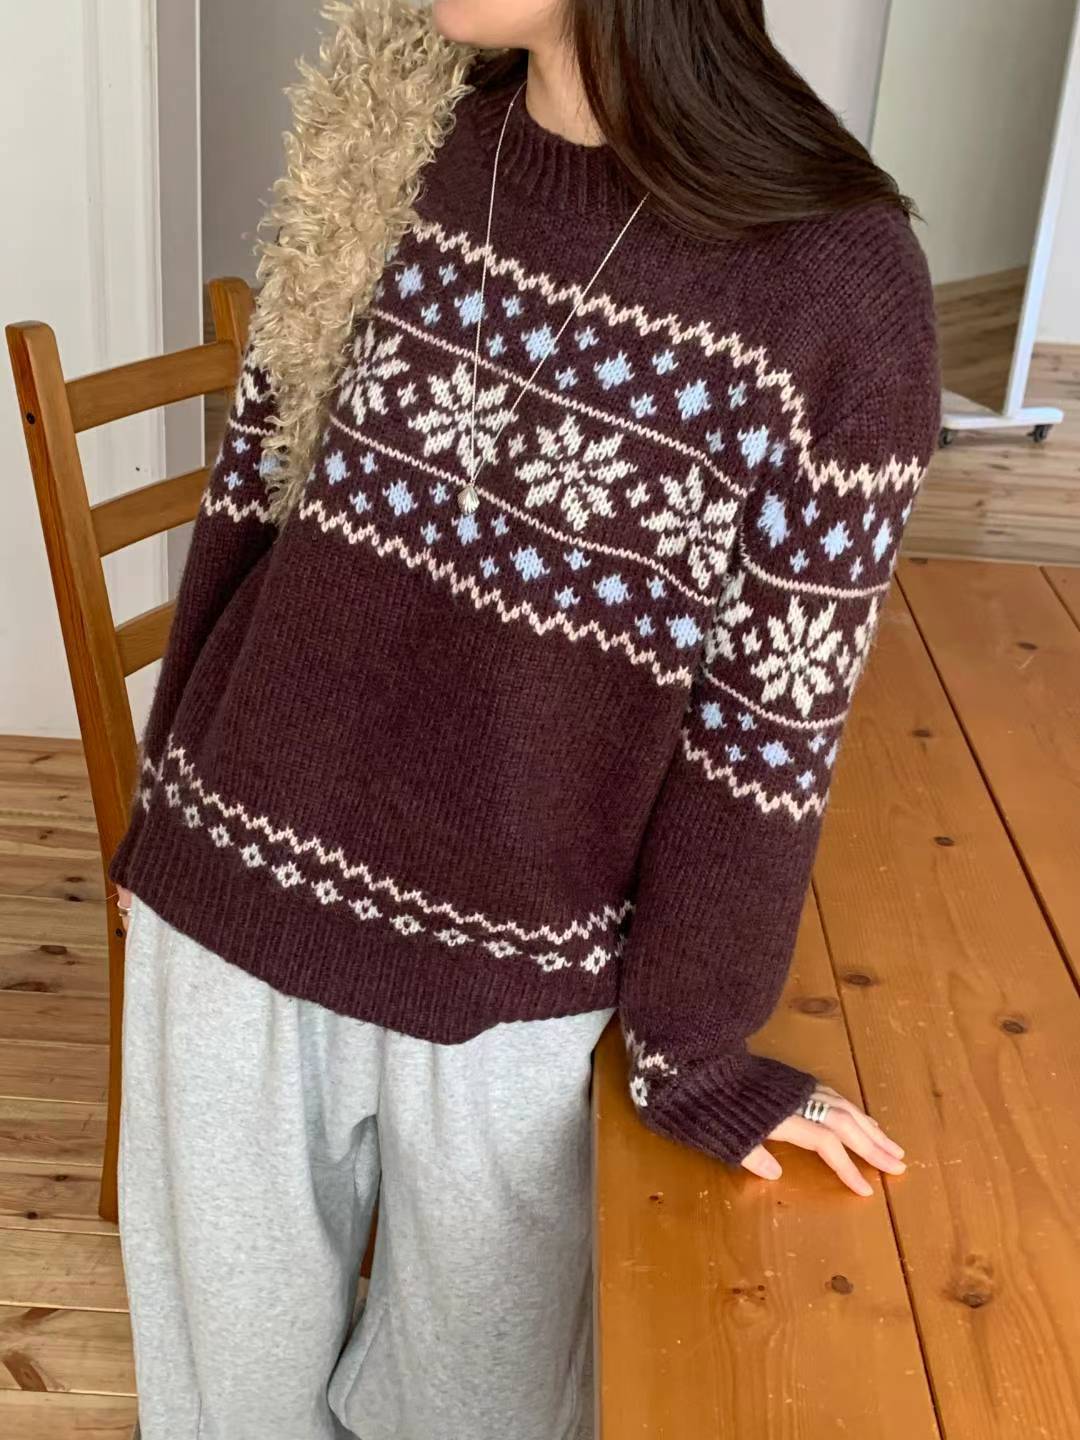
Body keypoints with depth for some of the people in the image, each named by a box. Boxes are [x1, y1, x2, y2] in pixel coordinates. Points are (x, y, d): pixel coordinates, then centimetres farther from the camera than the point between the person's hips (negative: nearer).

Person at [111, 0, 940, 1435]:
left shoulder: (837, 282, -18)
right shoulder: (388, 138, -6)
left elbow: (770, 726, -12)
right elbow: (255, 487, 3)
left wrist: (693, 1048, -2)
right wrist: (171, 800, 11)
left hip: (513, 984, -2)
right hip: (236, 889, 3)